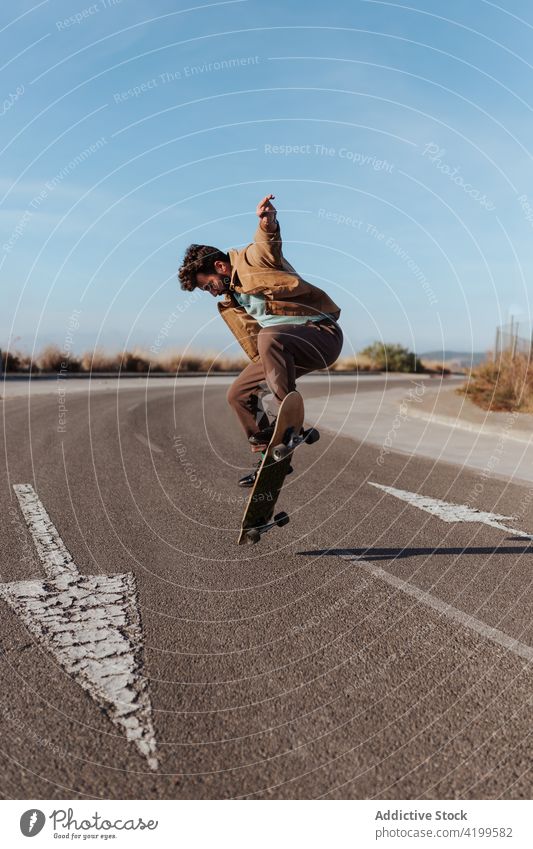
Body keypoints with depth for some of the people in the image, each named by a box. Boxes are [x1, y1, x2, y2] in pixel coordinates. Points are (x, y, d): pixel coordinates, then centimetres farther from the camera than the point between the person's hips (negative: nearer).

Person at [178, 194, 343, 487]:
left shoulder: (251, 260, -6)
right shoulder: (231, 304, 19)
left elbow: (269, 246, -31)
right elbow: (257, 347, 21)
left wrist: (268, 224, -52)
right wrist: (266, 374, 19)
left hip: (322, 333, -9)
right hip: (283, 350, 9)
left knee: (270, 337, -38)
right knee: (238, 394, 5)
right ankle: (268, 455, 14)